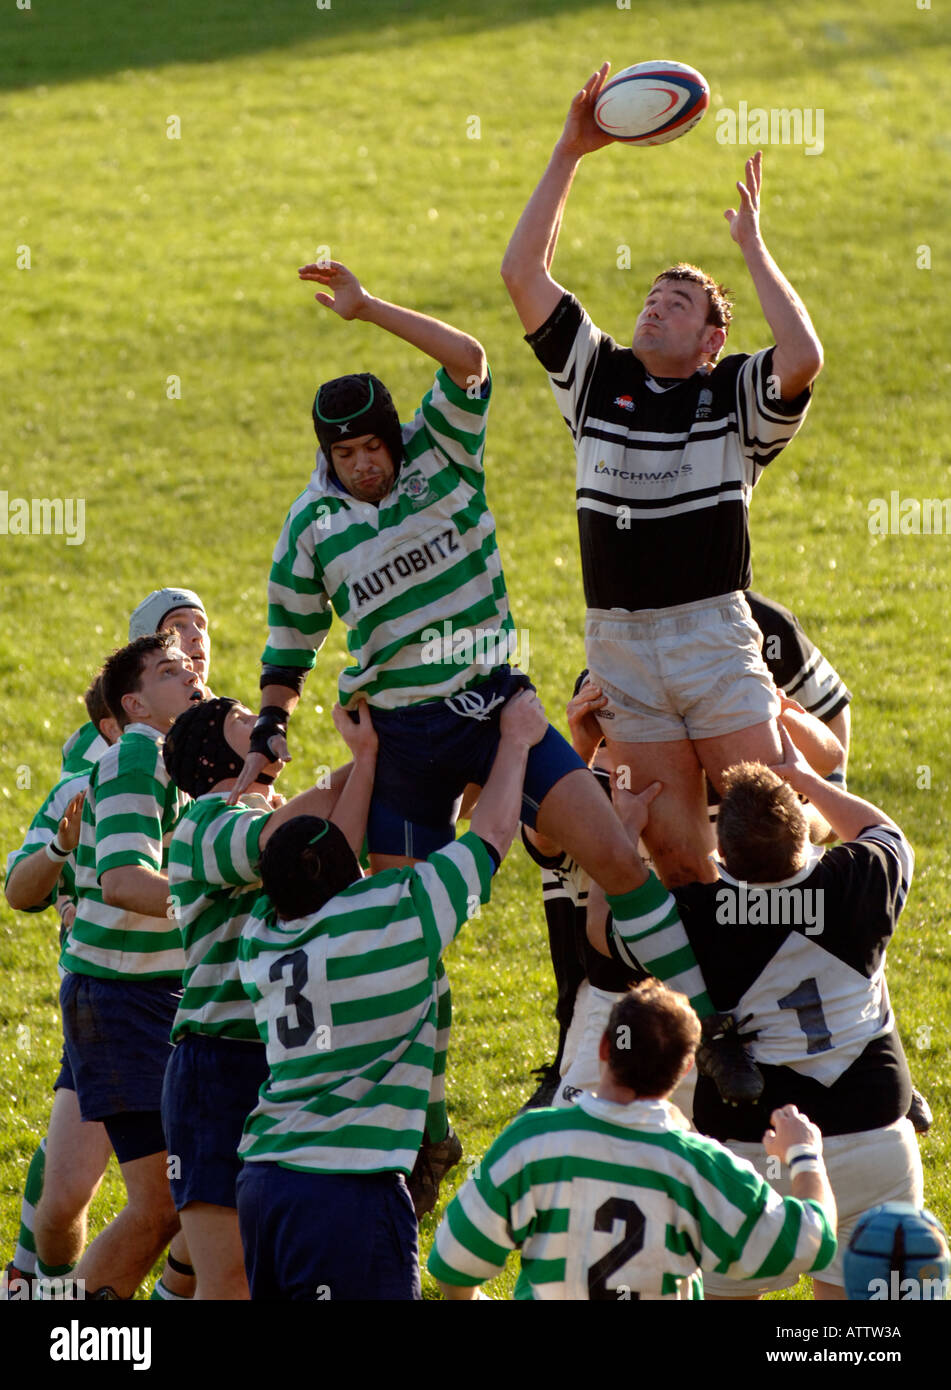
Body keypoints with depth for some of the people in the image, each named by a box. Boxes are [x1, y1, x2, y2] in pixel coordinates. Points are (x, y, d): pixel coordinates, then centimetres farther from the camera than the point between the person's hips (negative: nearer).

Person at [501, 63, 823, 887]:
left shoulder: (734, 397, 3)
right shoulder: (598, 378, 12)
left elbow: (803, 361, -19)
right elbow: (523, 274, 8)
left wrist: (753, 247, -11)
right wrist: (570, 156, 3)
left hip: (713, 637, -3)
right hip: (619, 644, 3)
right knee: (675, 859, 2)